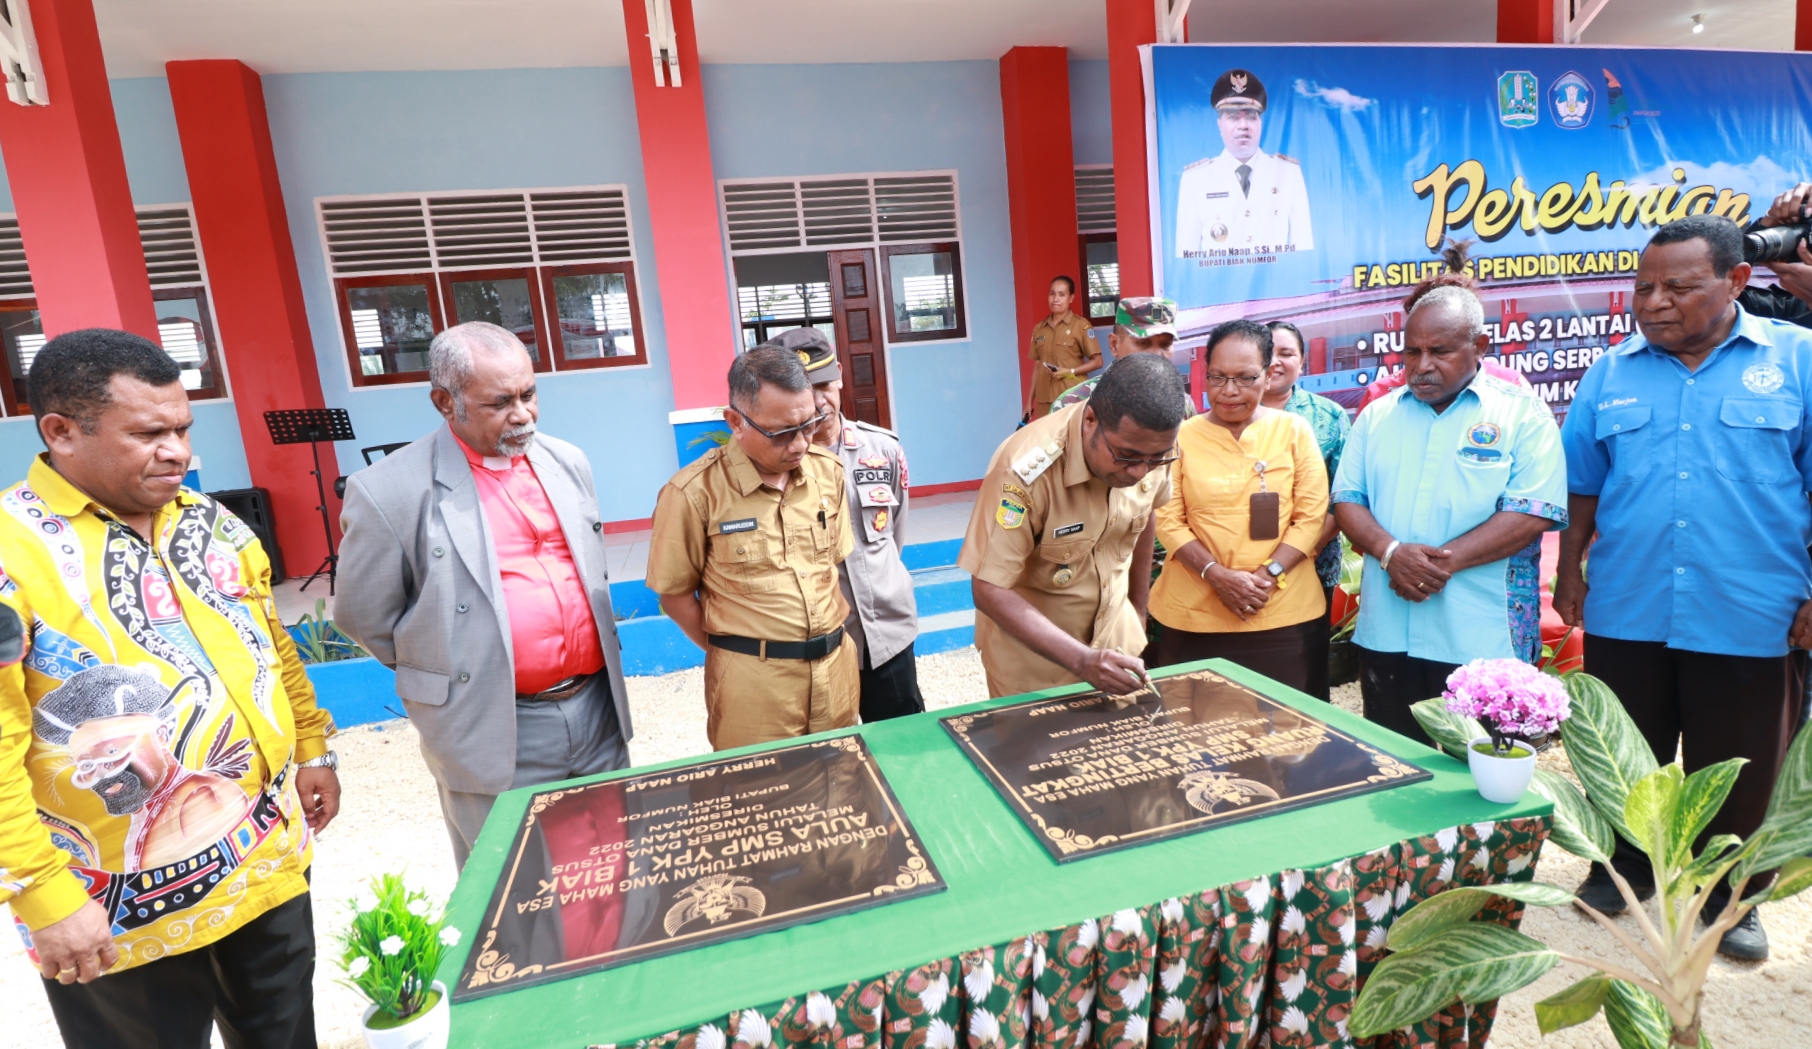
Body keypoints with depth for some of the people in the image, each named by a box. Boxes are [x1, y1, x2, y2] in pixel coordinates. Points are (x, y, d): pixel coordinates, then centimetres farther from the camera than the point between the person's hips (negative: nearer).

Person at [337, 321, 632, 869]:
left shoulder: (568, 463, 6)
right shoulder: (390, 492, -13)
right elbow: (363, 615, -3)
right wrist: (452, 672, 2)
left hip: (599, 708, 5)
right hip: (496, 736, -4)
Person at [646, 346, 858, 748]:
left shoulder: (828, 470, 1)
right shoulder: (696, 492, -15)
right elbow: (675, 594, -6)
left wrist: (830, 637, 10)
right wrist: (734, 652, -1)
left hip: (838, 666, 5)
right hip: (753, 680, -4)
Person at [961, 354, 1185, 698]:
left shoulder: (1153, 447, -14)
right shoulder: (1028, 469, -31)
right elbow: (989, 590, -27)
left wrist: (1138, 613, 14)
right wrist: (1081, 660, -34)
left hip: (1116, 640, 5)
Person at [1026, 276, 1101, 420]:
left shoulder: (1081, 325, -1)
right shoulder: (1039, 329, 12)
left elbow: (1097, 361, -1)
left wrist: (1070, 371, -14)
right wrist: (1030, 400, 13)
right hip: (1044, 400, 4)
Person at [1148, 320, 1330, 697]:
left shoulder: (1294, 430, 5)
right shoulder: (1182, 436, 3)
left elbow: (1312, 515, 0)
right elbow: (1168, 521, -1)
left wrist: (1266, 575, -12)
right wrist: (1218, 575, -14)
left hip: (1286, 615, 1)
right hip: (1194, 615, 0)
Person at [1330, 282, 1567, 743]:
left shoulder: (1522, 414, -1)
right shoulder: (1377, 416, 11)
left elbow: (1534, 513, -11)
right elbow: (1347, 500, 5)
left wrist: (1445, 562, -18)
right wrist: (1391, 552, -13)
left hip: (1481, 640, -3)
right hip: (1385, 635, 4)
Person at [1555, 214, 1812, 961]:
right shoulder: (1611, 374, 4)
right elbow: (1581, 487, 8)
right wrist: (1570, 572, 5)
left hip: (1749, 618, -1)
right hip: (1625, 613, 2)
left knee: (1738, 775, 13)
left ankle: (1730, 898, 33)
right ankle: (1624, 868, 35)